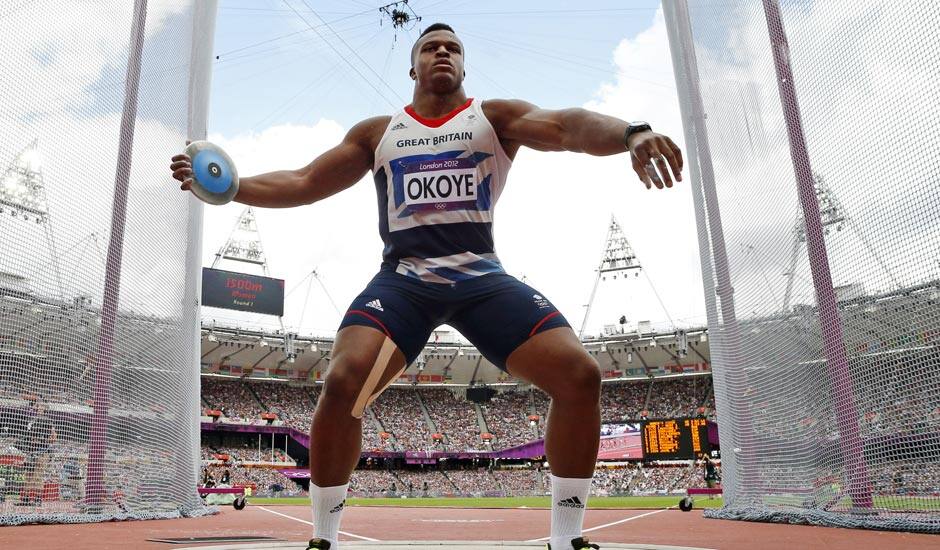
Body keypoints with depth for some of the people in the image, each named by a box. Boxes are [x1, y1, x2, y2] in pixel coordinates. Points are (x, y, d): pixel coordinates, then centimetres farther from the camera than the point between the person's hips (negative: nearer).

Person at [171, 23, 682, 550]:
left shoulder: (496, 116, 10)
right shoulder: (377, 133, 17)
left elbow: (566, 125, -9)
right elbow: (302, 183, 16)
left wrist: (629, 131, -30)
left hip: (483, 277, 0)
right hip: (404, 279, 1)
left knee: (580, 374, -16)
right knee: (343, 381, -24)